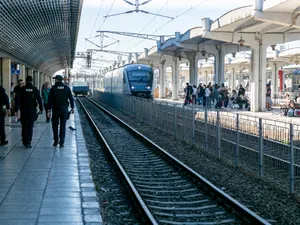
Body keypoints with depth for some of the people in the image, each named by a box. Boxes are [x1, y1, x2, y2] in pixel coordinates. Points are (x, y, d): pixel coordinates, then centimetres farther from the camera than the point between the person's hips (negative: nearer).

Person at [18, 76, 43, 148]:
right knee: (30, 127, 2)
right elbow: (39, 99, -1)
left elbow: (18, 100, -5)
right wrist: (41, 108, 5)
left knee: (24, 126, 15)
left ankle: (24, 141, 20)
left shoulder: (22, 89, -2)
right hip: (32, 110, -1)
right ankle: (28, 143, -3)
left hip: (23, 110, 1)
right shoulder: (34, 89, -2)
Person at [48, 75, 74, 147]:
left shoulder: (53, 88, -4)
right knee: (63, 126, 5)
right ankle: (61, 143, 3)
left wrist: (49, 110, -6)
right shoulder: (67, 88, 1)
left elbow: (50, 100, -7)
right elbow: (71, 98, 3)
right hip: (64, 108, 1)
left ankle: (56, 141, 9)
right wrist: (72, 107, 13)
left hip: (56, 109, -1)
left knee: (55, 125, 14)